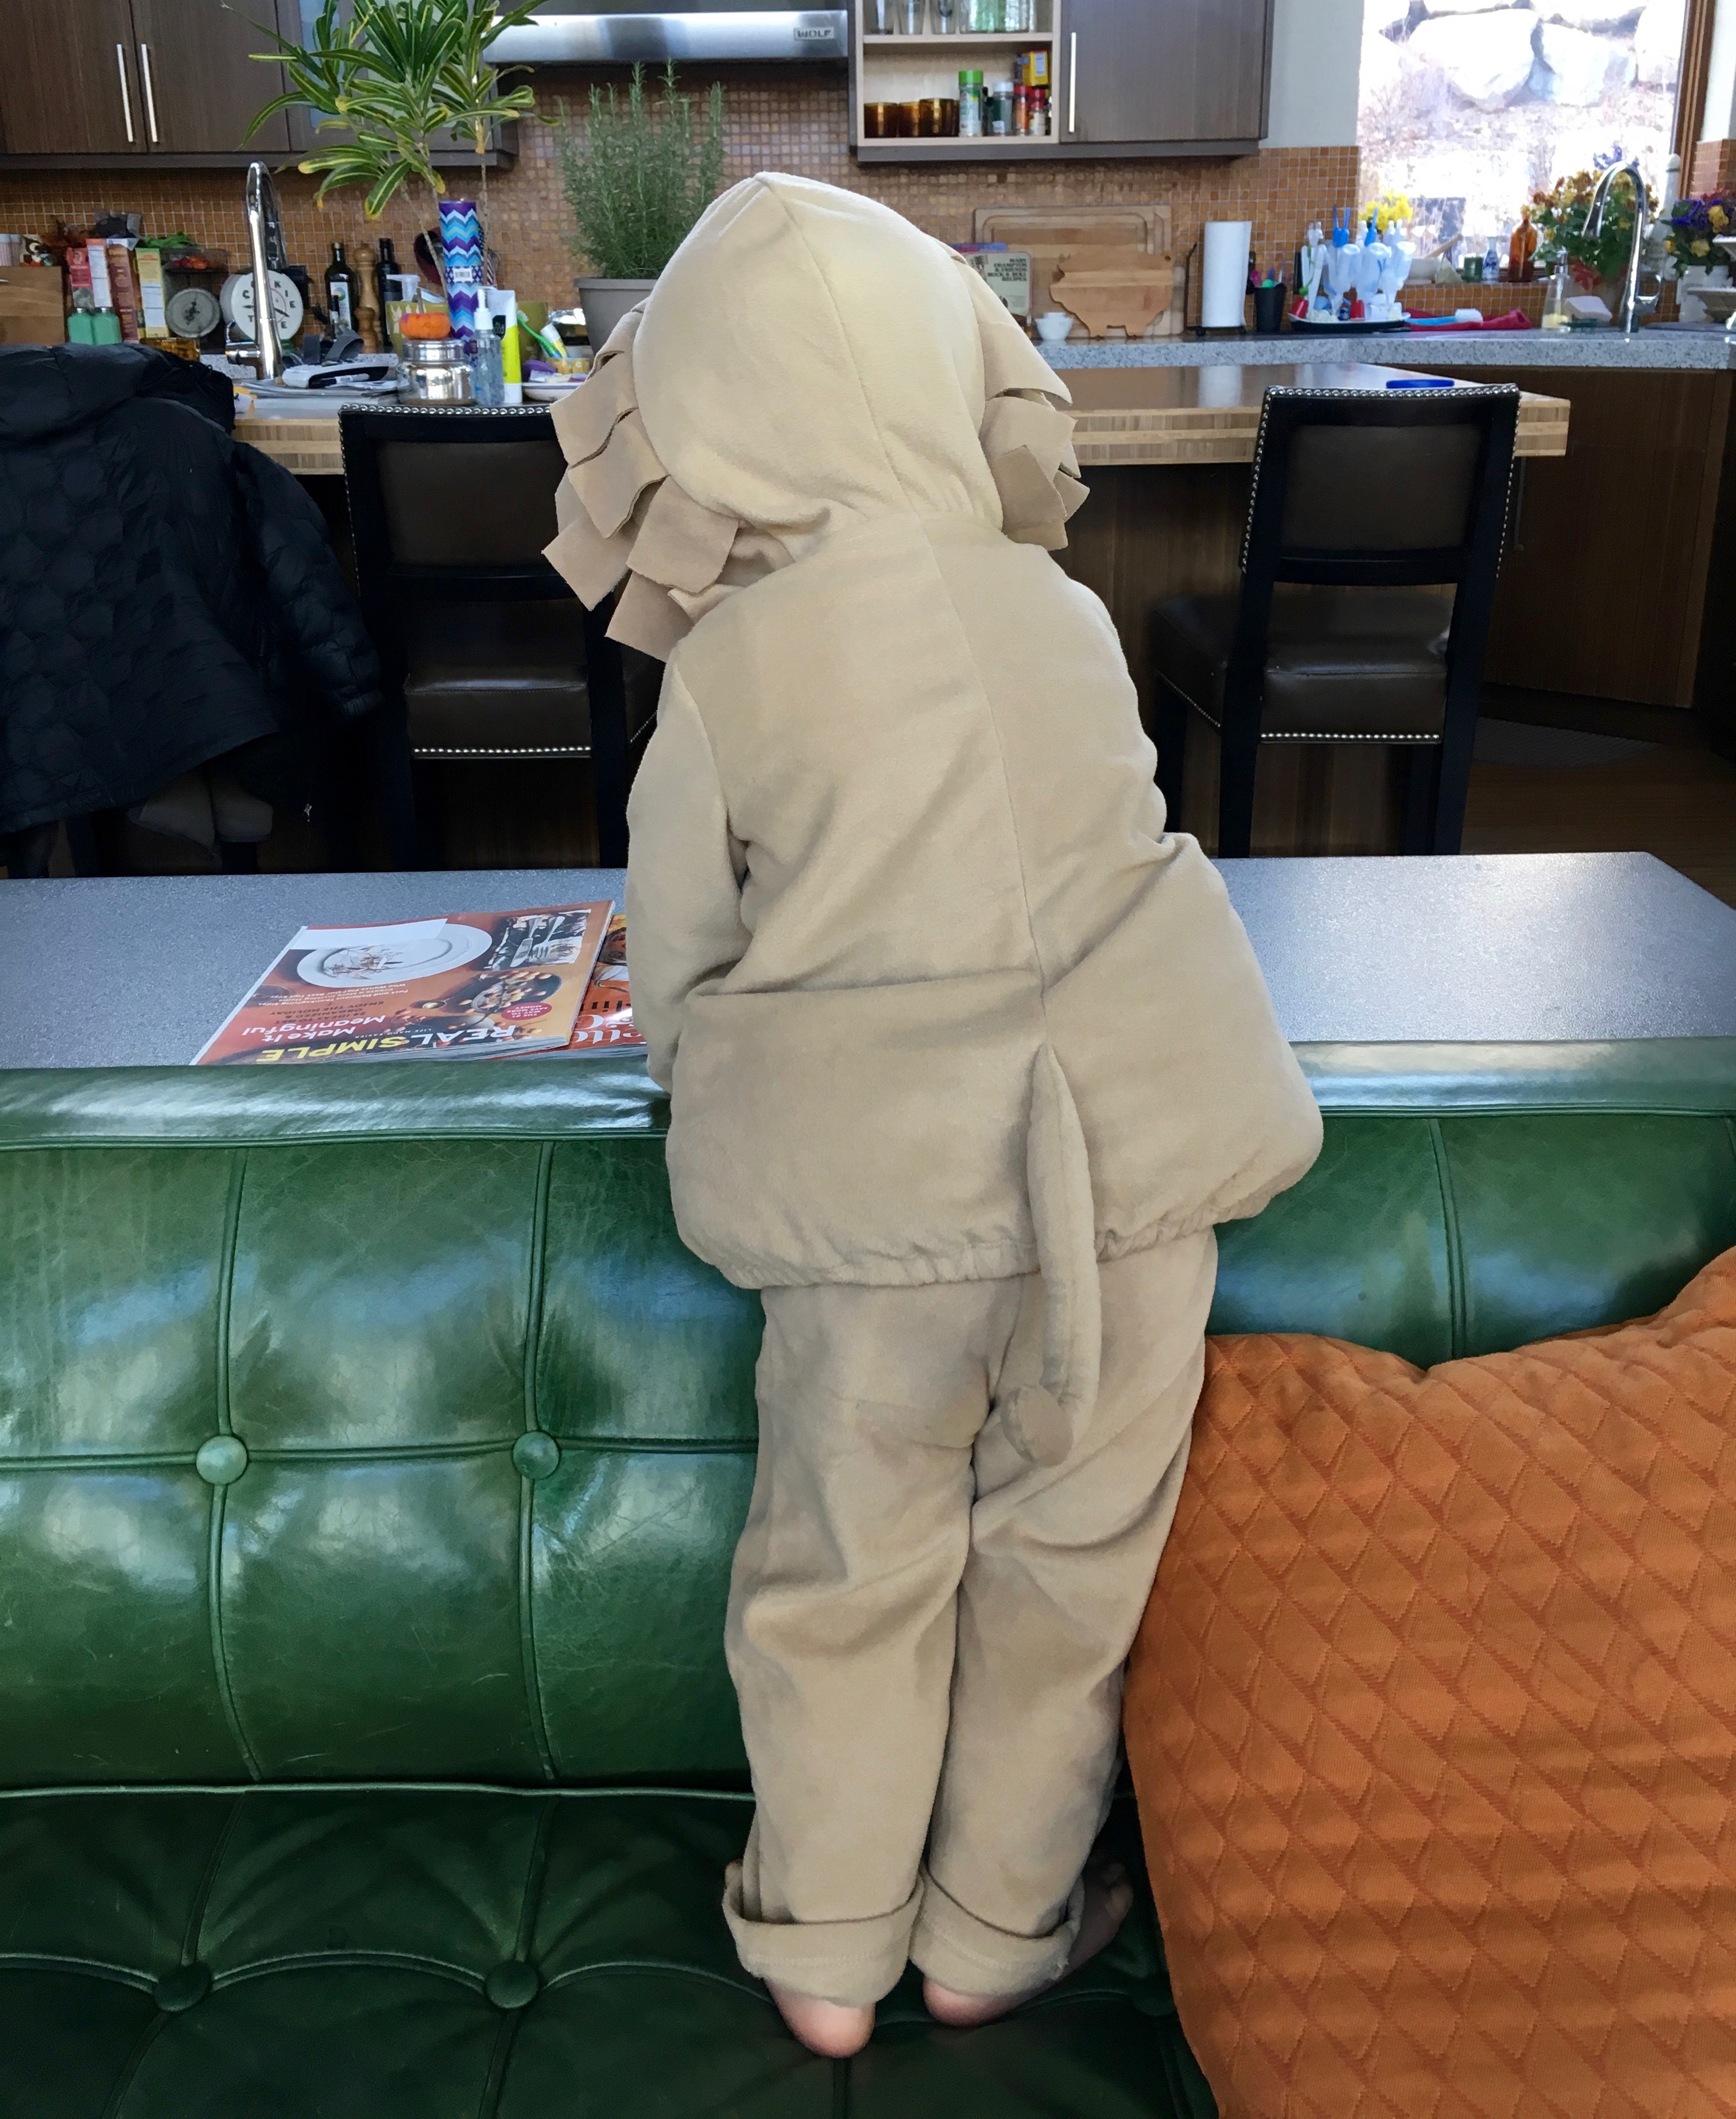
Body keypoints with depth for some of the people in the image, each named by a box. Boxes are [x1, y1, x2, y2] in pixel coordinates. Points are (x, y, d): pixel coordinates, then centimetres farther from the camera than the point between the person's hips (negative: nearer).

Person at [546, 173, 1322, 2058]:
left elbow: (680, 966, 3)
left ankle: (827, 1955, 34)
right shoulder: (1063, 608, 3)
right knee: (1067, 1557, 17)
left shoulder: (718, 674, -4)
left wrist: (714, 1094, 22)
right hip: (1134, 1141, 2)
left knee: (849, 1565, 16)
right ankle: (998, 1933, 36)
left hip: (882, 1181, -2)